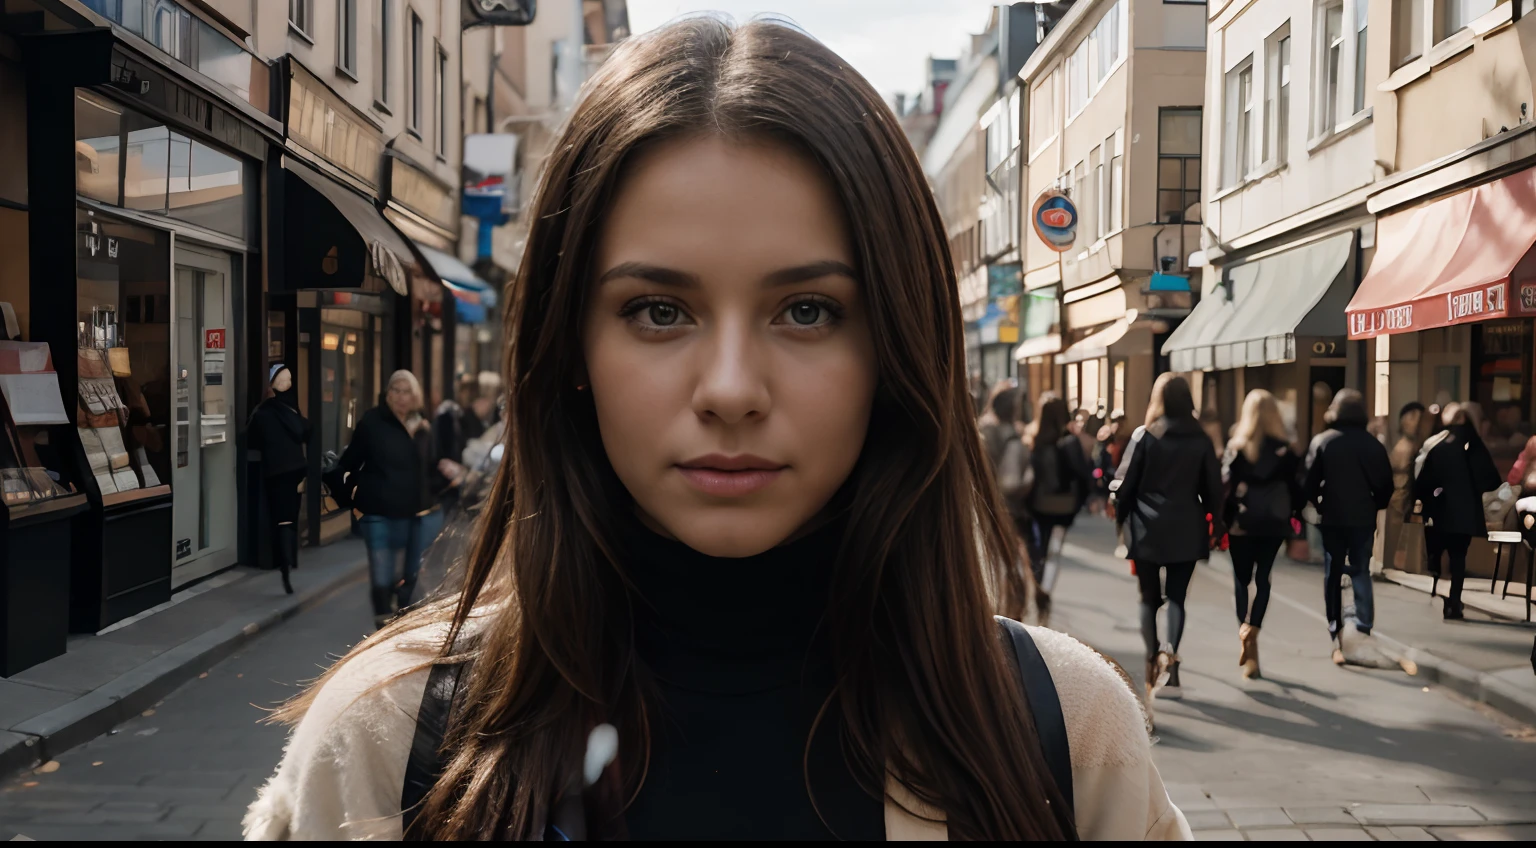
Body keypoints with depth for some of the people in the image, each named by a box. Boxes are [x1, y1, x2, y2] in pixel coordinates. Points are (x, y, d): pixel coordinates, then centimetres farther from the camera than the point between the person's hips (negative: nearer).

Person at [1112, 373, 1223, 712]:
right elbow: (1213, 487, 3)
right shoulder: (1201, 439, 1)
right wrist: (1214, 525, 13)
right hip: (1186, 530, 1)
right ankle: (1169, 654, -18)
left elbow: (1125, 483, -5)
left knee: (1149, 598, 9)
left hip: (1148, 530, -1)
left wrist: (1118, 519, 6)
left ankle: (1153, 662, 8)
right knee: (1176, 596, 3)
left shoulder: (1144, 435, -5)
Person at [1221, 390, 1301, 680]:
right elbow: (1295, 486, -1)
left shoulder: (1236, 447, -4)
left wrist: (1224, 518, -1)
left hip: (1241, 523, -1)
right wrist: (1291, 516, 9)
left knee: (1241, 578, 10)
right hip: (1274, 522, 1)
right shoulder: (1285, 448, -2)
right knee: (1263, 578, 9)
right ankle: (1252, 630, -8)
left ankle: (1244, 628, -9)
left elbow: (1225, 483, -7)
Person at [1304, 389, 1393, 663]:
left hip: (1331, 518, -1)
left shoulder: (1321, 441, -6)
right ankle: (1363, 630, 7)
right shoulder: (1373, 444, -2)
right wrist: (1375, 507, 14)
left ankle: (1336, 635, 3)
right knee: (1361, 572, 12)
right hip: (1363, 518, 1)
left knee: (1332, 575, 7)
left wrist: (1316, 505, 6)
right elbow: (1385, 484, -1)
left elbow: (1310, 481, -10)